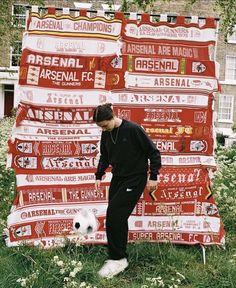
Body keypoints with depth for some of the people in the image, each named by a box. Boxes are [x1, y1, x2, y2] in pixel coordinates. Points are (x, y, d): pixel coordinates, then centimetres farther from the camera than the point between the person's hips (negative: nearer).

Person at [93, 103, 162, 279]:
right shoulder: (106, 134, 1)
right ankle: (120, 257, 20)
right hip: (117, 178, 7)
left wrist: (153, 177, -12)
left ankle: (118, 258, -2)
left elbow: (153, 152, -12)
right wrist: (99, 176, 7)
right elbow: (104, 157, 17)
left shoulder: (133, 129, -18)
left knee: (114, 215, -14)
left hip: (135, 179, -7)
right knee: (118, 219, 7)